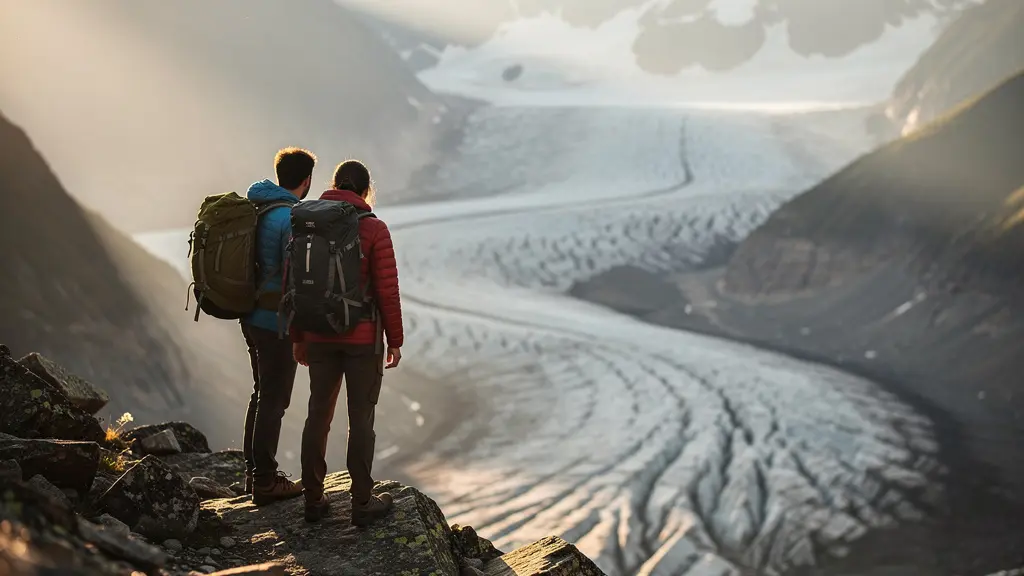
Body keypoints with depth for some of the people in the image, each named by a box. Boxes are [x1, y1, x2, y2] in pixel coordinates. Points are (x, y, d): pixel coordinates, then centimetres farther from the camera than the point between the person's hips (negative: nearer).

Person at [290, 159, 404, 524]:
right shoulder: (374, 230, -11)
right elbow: (387, 290, -12)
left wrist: (297, 337, 13)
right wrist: (395, 341, -2)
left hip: (320, 336, 4)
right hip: (363, 337, -4)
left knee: (318, 414, 13)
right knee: (361, 417, 5)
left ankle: (313, 499, 19)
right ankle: (362, 503, 12)